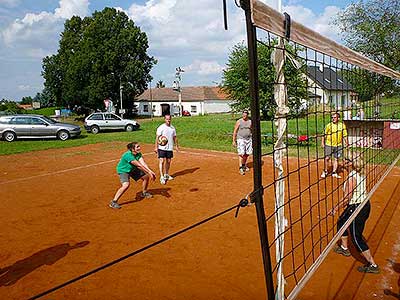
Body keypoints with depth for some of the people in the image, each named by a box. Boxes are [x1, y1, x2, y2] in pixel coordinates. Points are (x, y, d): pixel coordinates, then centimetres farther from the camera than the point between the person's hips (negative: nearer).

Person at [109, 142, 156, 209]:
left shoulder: (138, 154, -11)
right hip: (123, 170, -8)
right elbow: (139, 165, -36)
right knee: (126, 185, -32)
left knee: (146, 176, 11)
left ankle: (144, 193, 35)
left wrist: (151, 171, -34)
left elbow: (143, 164, -21)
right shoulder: (128, 155, -34)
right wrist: (149, 172, -35)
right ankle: (113, 202, -21)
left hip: (132, 169, 9)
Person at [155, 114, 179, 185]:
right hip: (162, 148, -5)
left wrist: (176, 145, 13)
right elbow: (157, 137, -10)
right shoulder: (161, 127, -7)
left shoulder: (172, 128, 9)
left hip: (170, 148, 5)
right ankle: (162, 177, -8)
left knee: (168, 161, 12)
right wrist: (156, 147, -15)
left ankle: (166, 174, 28)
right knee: (161, 161, -10)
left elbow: (175, 137, 17)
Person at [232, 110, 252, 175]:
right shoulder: (239, 121, -1)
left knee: (247, 153, 10)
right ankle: (240, 168, -11)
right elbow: (235, 131, 0)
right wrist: (233, 141, -5)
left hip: (249, 139, 4)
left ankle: (244, 165, 30)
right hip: (241, 139, -4)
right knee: (241, 153, -12)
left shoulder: (250, 122, 8)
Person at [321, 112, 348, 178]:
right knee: (327, 158, -1)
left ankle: (334, 172, 20)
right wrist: (322, 142, -3)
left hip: (338, 145, 2)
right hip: (329, 145, -2)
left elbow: (344, 135, 10)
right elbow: (324, 134, 2)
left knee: (336, 159, 8)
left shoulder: (342, 125, 3)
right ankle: (325, 171, 17)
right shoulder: (329, 125, -1)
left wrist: (346, 142, 4)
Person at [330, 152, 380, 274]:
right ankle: (344, 248, 43)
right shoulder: (361, 173, 1)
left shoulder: (352, 176, -25)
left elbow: (348, 197, -23)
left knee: (357, 238, 2)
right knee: (341, 222, 27)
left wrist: (336, 207, -14)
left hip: (356, 208, -10)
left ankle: (372, 265, 10)